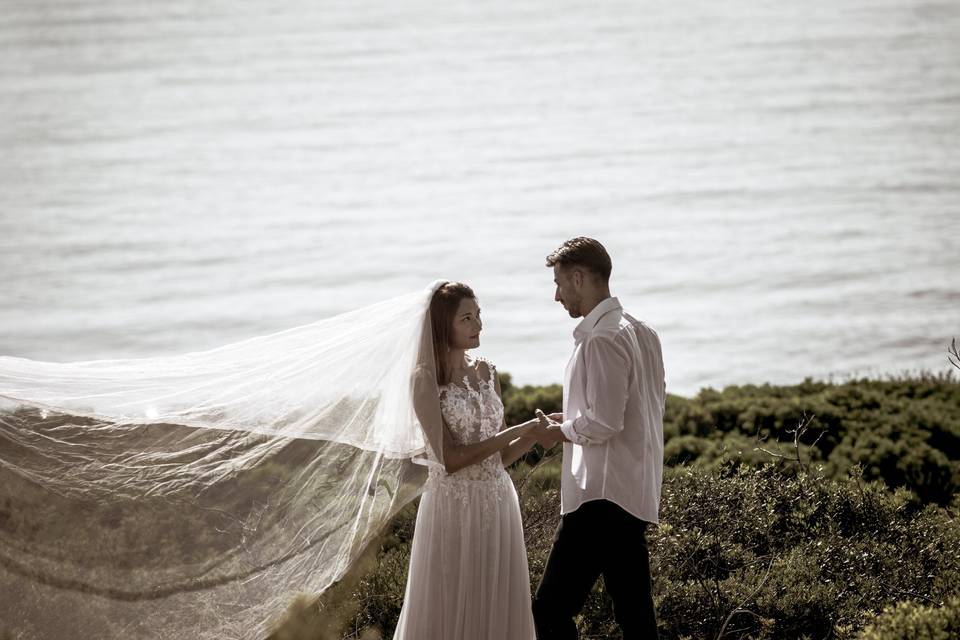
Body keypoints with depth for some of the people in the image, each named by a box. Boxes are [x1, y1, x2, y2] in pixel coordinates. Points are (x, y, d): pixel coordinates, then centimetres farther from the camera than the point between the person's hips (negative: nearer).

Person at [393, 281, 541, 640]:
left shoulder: (487, 373, 9)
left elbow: (500, 456, 12)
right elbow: (451, 459, -16)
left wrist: (535, 433, -5)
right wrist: (518, 430, -16)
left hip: (496, 501, 5)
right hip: (454, 504, -5)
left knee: (496, 605, 8)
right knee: (451, 606, 2)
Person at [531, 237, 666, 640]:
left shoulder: (601, 339, -15)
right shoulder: (640, 332, 15)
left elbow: (604, 424, -21)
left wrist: (559, 432, -4)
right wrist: (573, 421, 15)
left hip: (602, 498, -10)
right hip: (637, 496, 10)